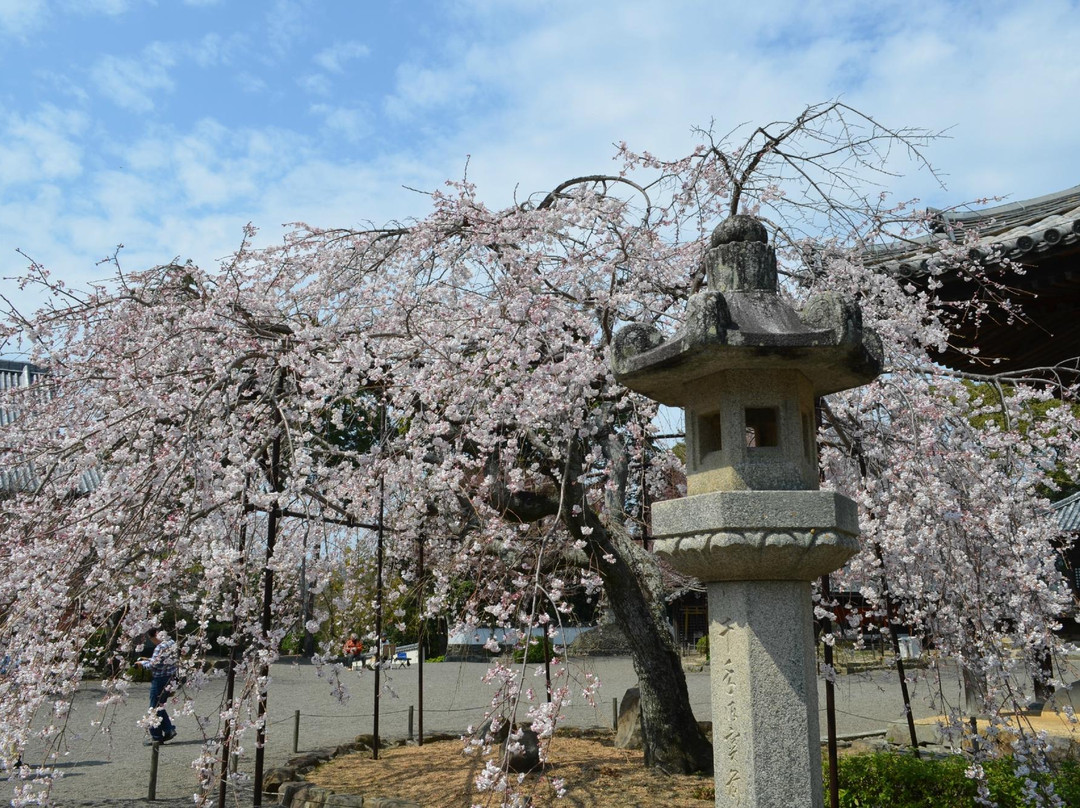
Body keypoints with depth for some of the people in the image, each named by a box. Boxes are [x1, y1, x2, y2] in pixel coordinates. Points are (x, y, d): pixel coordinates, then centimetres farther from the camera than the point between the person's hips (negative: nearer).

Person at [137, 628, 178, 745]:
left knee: (155, 708, 3)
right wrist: (149, 659, 15)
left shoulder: (160, 647, -21)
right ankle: (169, 730, 13)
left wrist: (142, 662, -2)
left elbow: (152, 665, -21)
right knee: (160, 706, 19)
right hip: (170, 679, 9)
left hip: (160, 679, -9)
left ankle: (156, 736, 10)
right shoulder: (172, 643, 7)